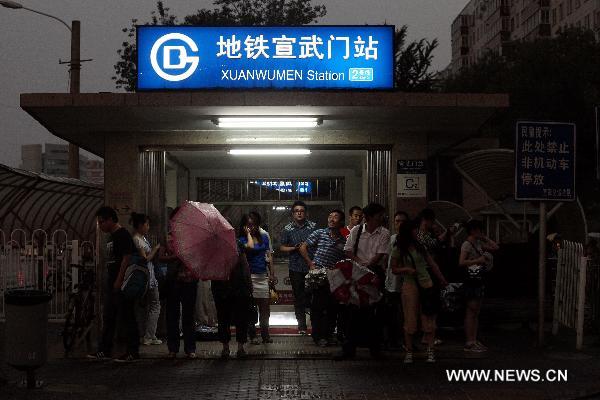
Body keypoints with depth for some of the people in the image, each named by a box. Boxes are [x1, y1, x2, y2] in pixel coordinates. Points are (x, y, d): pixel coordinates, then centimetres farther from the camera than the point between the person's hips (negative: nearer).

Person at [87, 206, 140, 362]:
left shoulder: (123, 235, -12)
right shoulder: (111, 237, 18)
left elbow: (126, 259, -19)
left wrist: (119, 281, -21)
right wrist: (107, 283, 20)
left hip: (121, 285, -10)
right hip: (111, 285, 10)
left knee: (128, 318, -4)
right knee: (107, 318, 12)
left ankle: (133, 352, 0)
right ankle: (104, 350, 18)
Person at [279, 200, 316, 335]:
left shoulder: (313, 226, 5)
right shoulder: (288, 229, 5)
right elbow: (282, 247, 9)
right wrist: (294, 248, -9)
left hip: (312, 266, 0)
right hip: (296, 267, 1)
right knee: (298, 297, 5)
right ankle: (301, 325, 13)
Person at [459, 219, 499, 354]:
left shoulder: (478, 243, 14)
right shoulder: (466, 245, -12)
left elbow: (495, 247, 20)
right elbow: (461, 262, -23)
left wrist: (484, 237, 13)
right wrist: (478, 260, -25)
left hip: (479, 280, 9)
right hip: (472, 280, -9)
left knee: (476, 312, 11)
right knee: (471, 312, -6)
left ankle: (474, 340, 16)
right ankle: (469, 343, -4)